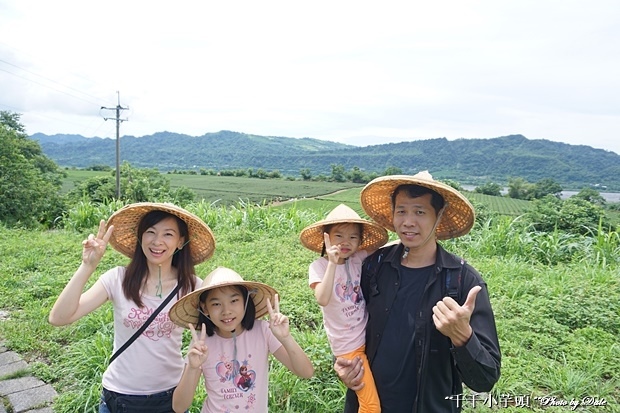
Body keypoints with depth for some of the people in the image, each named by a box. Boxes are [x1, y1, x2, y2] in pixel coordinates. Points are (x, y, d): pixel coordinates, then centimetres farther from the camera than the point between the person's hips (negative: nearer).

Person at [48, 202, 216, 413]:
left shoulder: (191, 286, -11)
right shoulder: (119, 278, -13)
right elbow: (58, 318, -20)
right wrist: (87, 267, -28)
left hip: (170, 395, 1)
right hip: (119, 395, 0)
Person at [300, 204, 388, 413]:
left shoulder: (358, 259, -2)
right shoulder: (319, 266, -14)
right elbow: (322, 300, -30)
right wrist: (332, 263, -33)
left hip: (368, 337, 4)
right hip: (348, 345, -4)